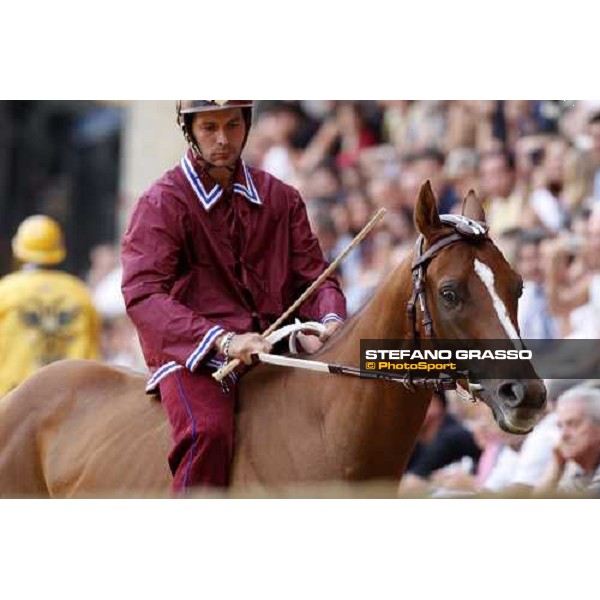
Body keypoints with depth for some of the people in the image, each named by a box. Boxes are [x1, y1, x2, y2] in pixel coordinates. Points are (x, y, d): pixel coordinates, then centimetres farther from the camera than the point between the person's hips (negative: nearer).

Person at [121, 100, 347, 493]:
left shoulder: (281, 198, 14)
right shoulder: (162, 204, -1)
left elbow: (312, 274, 15)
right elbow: (143, 295, -12)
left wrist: (331, 320, -10)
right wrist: (221, 340, -25)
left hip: (272, 348, 5)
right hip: (194, 354, -5)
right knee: (207, 431, -33)